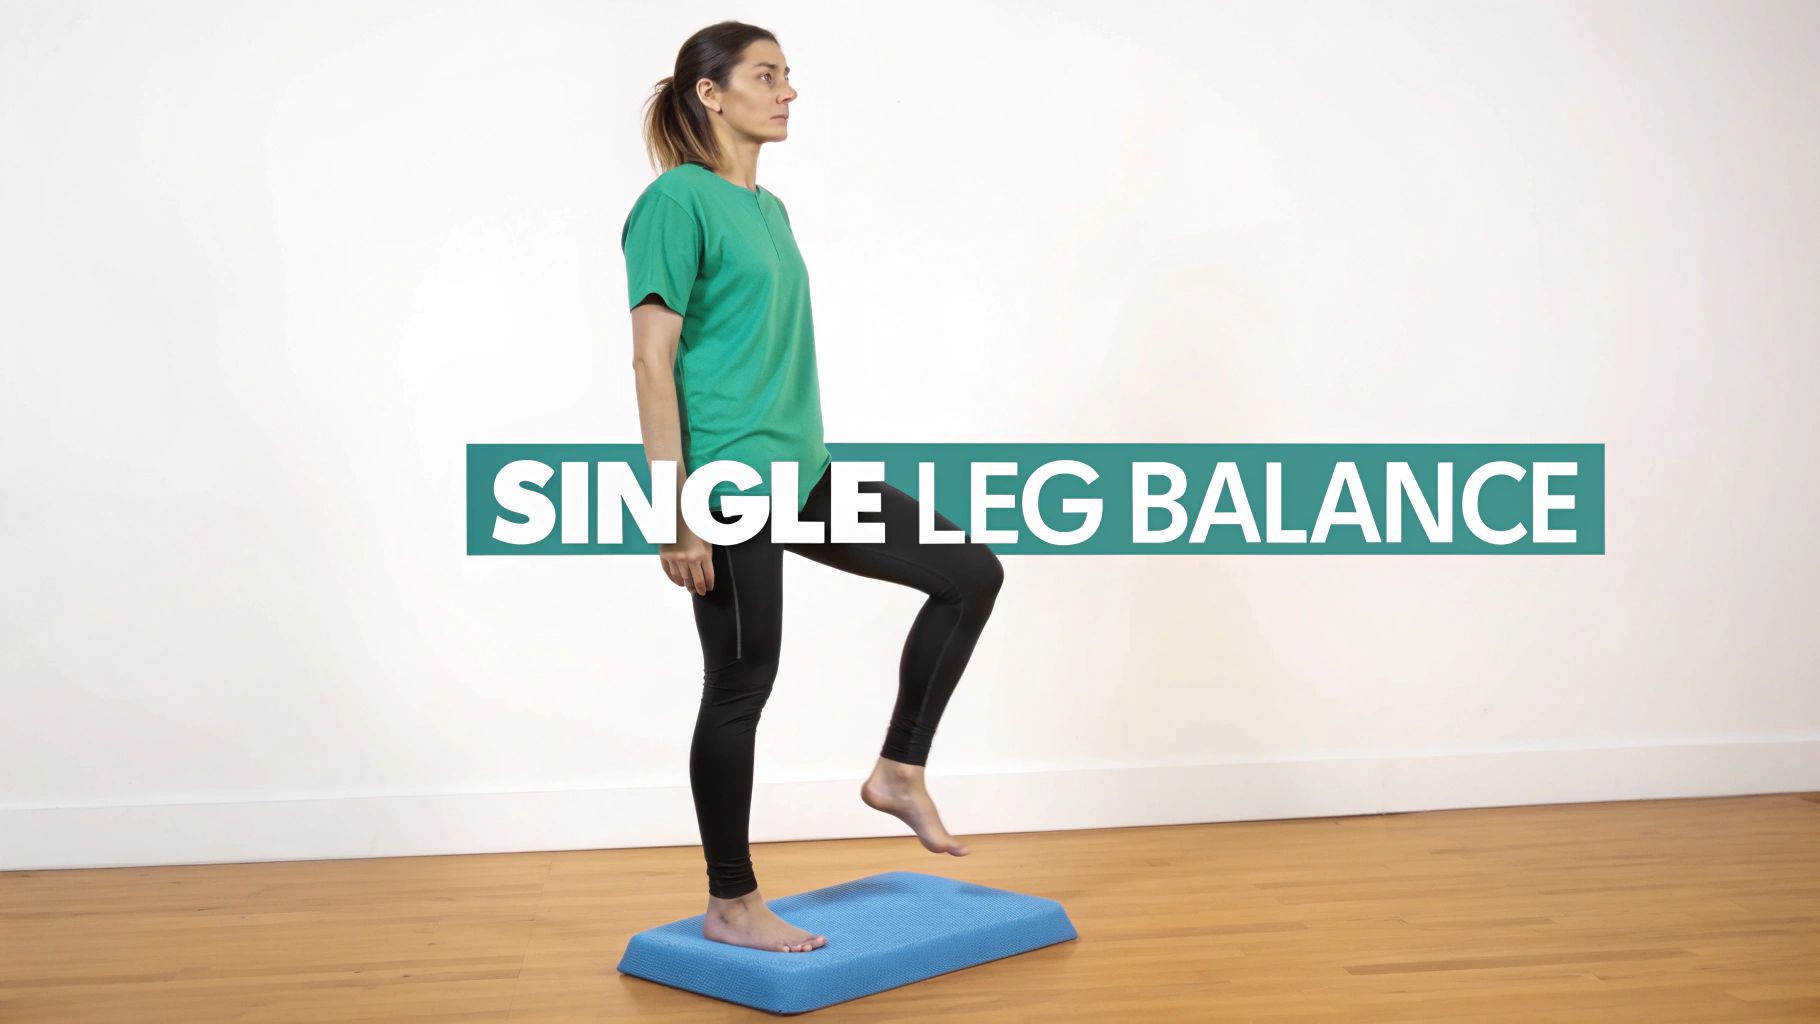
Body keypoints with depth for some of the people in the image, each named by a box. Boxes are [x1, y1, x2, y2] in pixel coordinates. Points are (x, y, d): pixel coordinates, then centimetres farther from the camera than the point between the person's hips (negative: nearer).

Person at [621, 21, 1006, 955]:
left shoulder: (767, 208, 15)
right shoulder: (678, 201, -11)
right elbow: (653, 361, -16)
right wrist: (676, 516, -20)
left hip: (800, 474, 9)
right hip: (728, 487, -9)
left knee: (971, 572, 6)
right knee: (741, 685, 1)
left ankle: (898, 772, 16)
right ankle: (731, 907, 18)